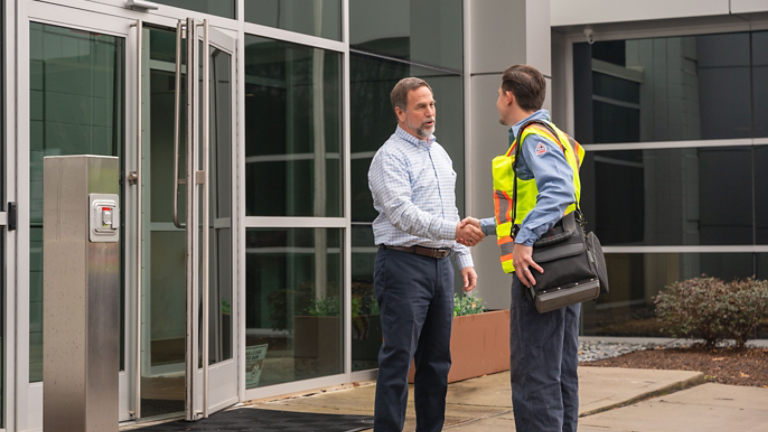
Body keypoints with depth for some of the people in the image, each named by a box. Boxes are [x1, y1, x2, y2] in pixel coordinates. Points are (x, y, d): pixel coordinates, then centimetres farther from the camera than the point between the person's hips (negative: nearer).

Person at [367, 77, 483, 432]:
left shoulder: (440, 153, 19)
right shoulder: (390, 157, -7)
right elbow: (402, 212, -21)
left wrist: (464, 259, 15)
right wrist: (454, 230, -31)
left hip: (440, 265, 8)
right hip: (404, 265, -8)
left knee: (436, 360, 9)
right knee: (398, 360, -10)